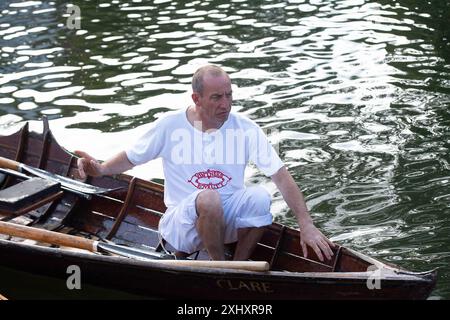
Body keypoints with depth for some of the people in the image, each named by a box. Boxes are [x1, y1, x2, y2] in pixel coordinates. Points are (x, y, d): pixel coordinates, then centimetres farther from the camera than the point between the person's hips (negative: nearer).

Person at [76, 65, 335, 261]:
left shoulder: (246, 129, -6)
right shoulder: (170, 126, -6)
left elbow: (281, 176, -9)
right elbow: (131, 158, 7)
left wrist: (306, 224, -17)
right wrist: (101, 169, -14)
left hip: (228, 219, 2)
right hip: (182, 222, -2)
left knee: (260, 196, -30)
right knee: (208, 198, -36)